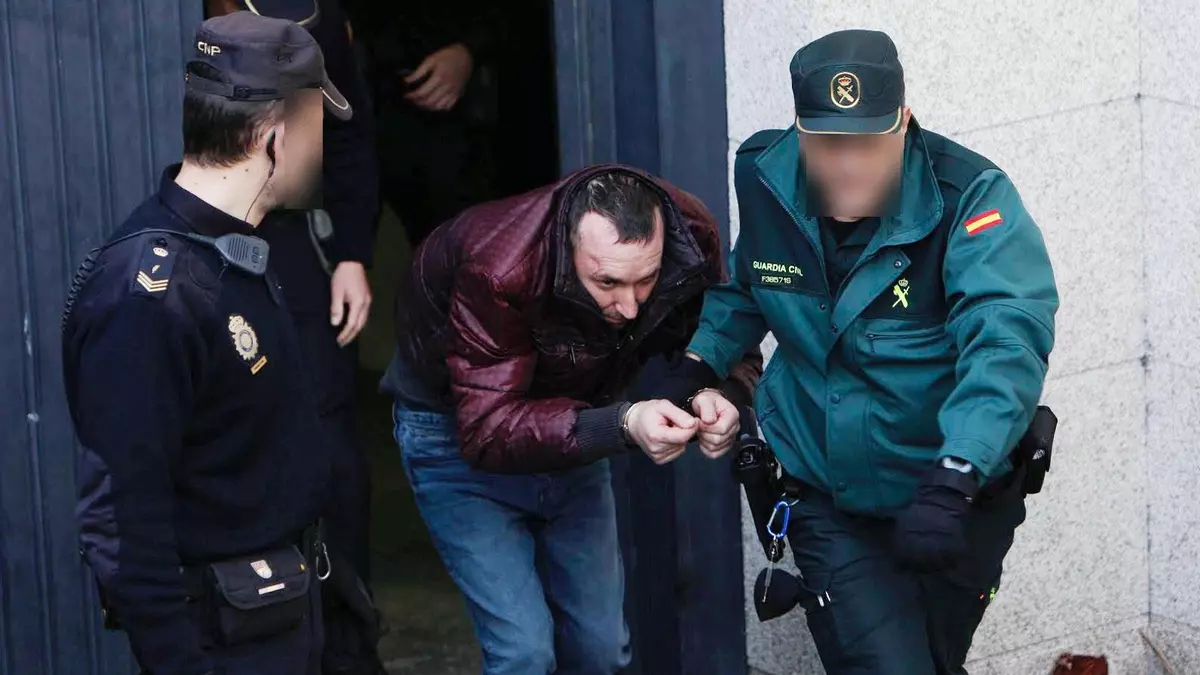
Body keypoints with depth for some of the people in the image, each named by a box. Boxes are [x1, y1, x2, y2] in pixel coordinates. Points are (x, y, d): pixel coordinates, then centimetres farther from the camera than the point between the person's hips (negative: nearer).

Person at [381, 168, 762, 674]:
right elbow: (488, 430, -38)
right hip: (460, 432, -5)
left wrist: (717, 396, -36)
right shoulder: (498, 271, -37)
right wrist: (622, 424, -51)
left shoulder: (688, 234, -24)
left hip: (575, 421, 5)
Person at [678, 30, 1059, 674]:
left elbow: (1007, 336, -35)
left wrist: (956, 477, -48)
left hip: (957, 503, -1)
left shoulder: (969, 198, -21)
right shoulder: (764, 181, -8)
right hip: (827, 501, 1)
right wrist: (698, 360, -5)